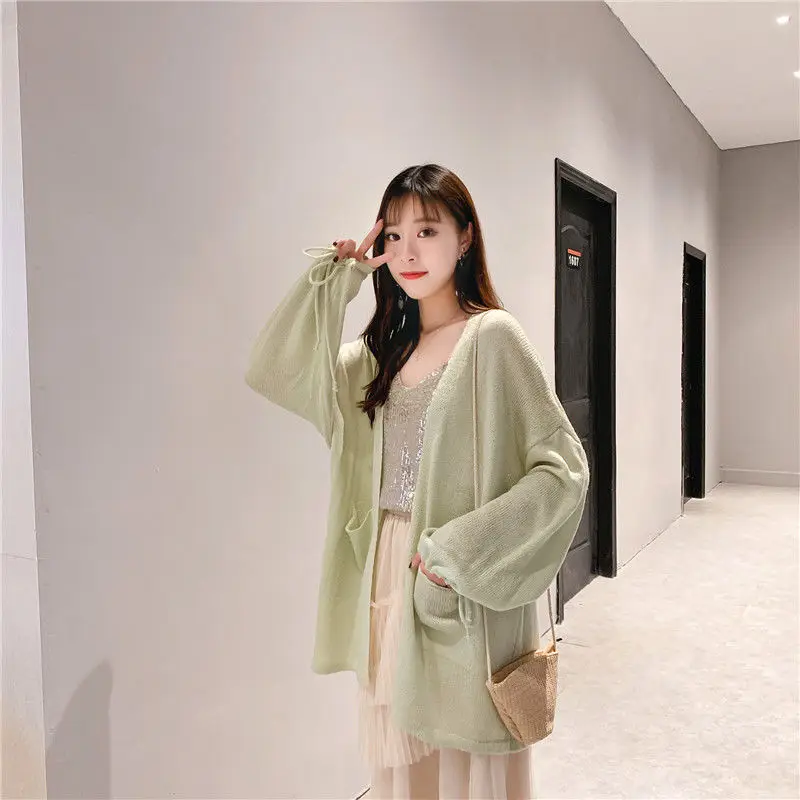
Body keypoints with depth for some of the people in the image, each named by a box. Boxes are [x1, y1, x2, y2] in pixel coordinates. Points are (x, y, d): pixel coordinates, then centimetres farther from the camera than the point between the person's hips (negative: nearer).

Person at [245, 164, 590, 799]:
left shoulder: (492, 336, -10)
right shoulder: (385, 350, 8)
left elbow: (563, 469, -14)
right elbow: (275, 372, 6)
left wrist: (461, 550, -20)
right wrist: (335, 276, 1)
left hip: (464, 595, -5)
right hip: (387, 579, 6)